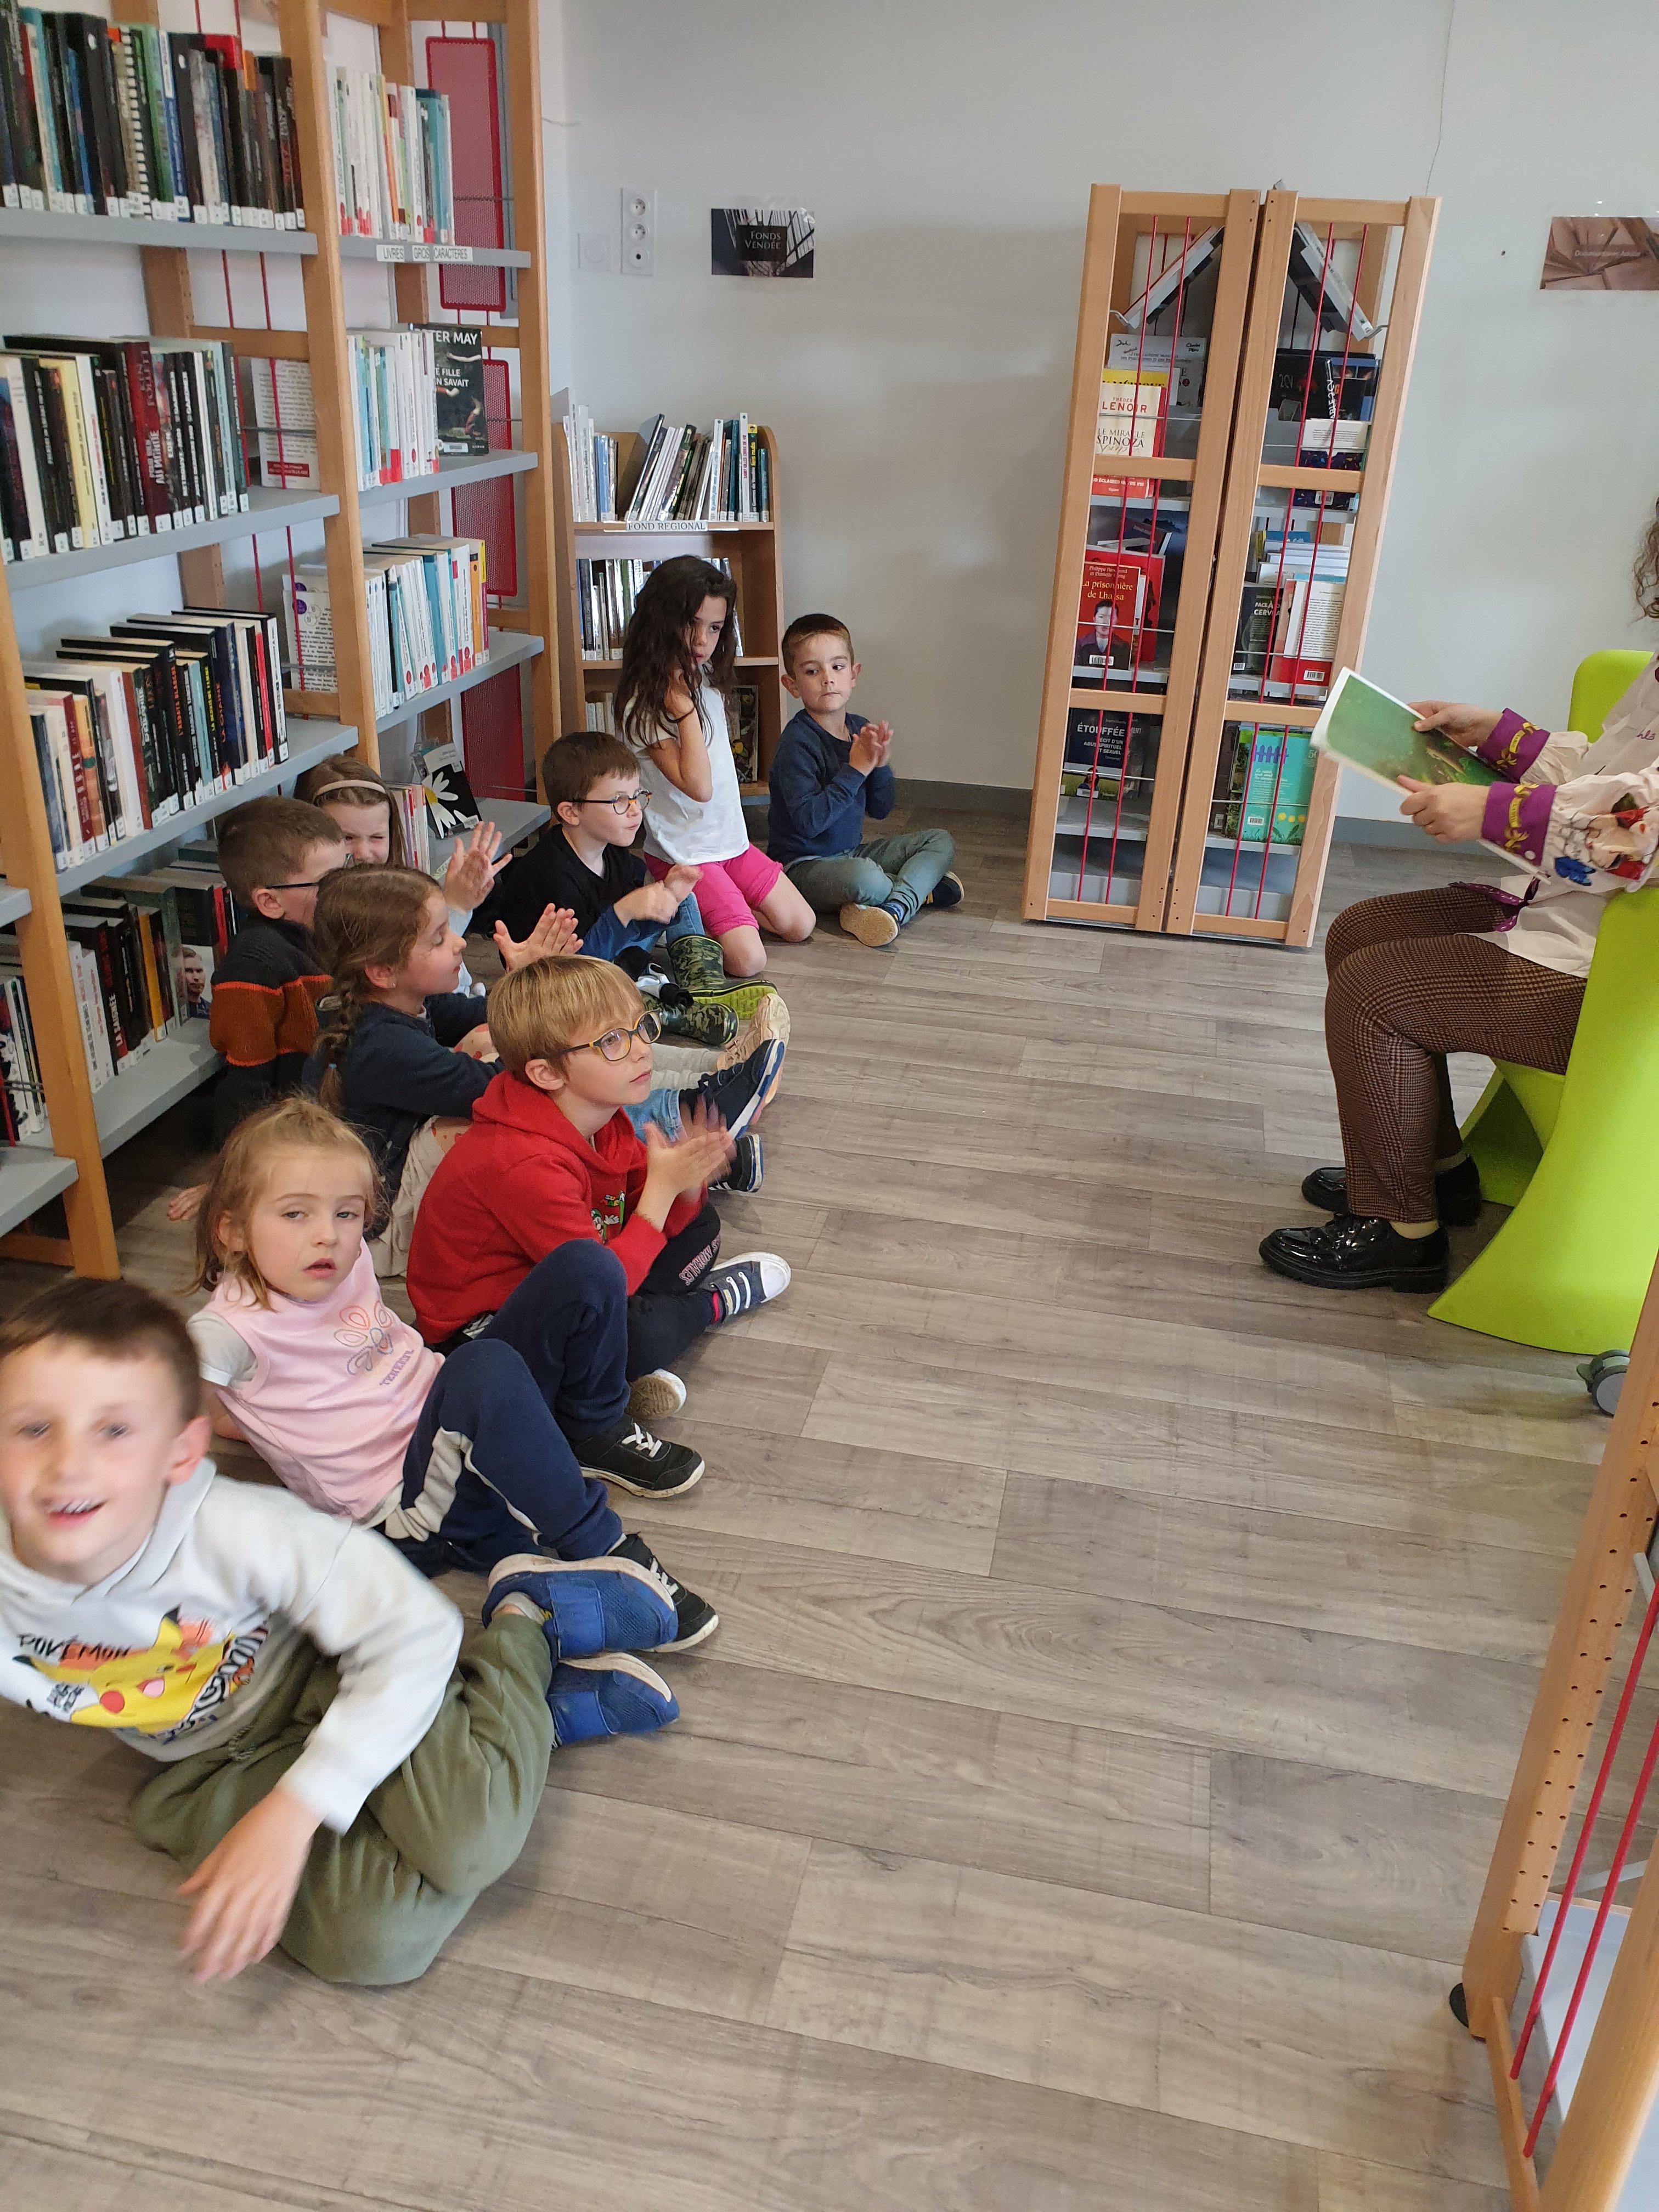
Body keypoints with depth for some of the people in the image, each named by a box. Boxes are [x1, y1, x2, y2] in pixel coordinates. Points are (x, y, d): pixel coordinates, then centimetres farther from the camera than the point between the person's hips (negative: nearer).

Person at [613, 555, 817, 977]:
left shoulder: (708, 680, 5)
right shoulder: (644, 707, -20)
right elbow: (698, 786, -27)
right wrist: (685, 709, -28)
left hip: (730, 838, 8)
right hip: (685, 854, -8)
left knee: (799, 926, 7)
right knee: (748, 959, -18)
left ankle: (704, 910, 18)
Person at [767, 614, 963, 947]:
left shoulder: (861, 729, 3)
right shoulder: (798, 742, -19)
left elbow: (880, 809, 9)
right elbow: (808, 822, -28)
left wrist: (880, 765, -11)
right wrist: (856, 770, -25)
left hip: (851, 852, 9)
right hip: (803, 866, -9)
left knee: (941, 841, 7)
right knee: (865, 877, -38)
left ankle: (896, 907, -18)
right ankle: (923, 889, -7)